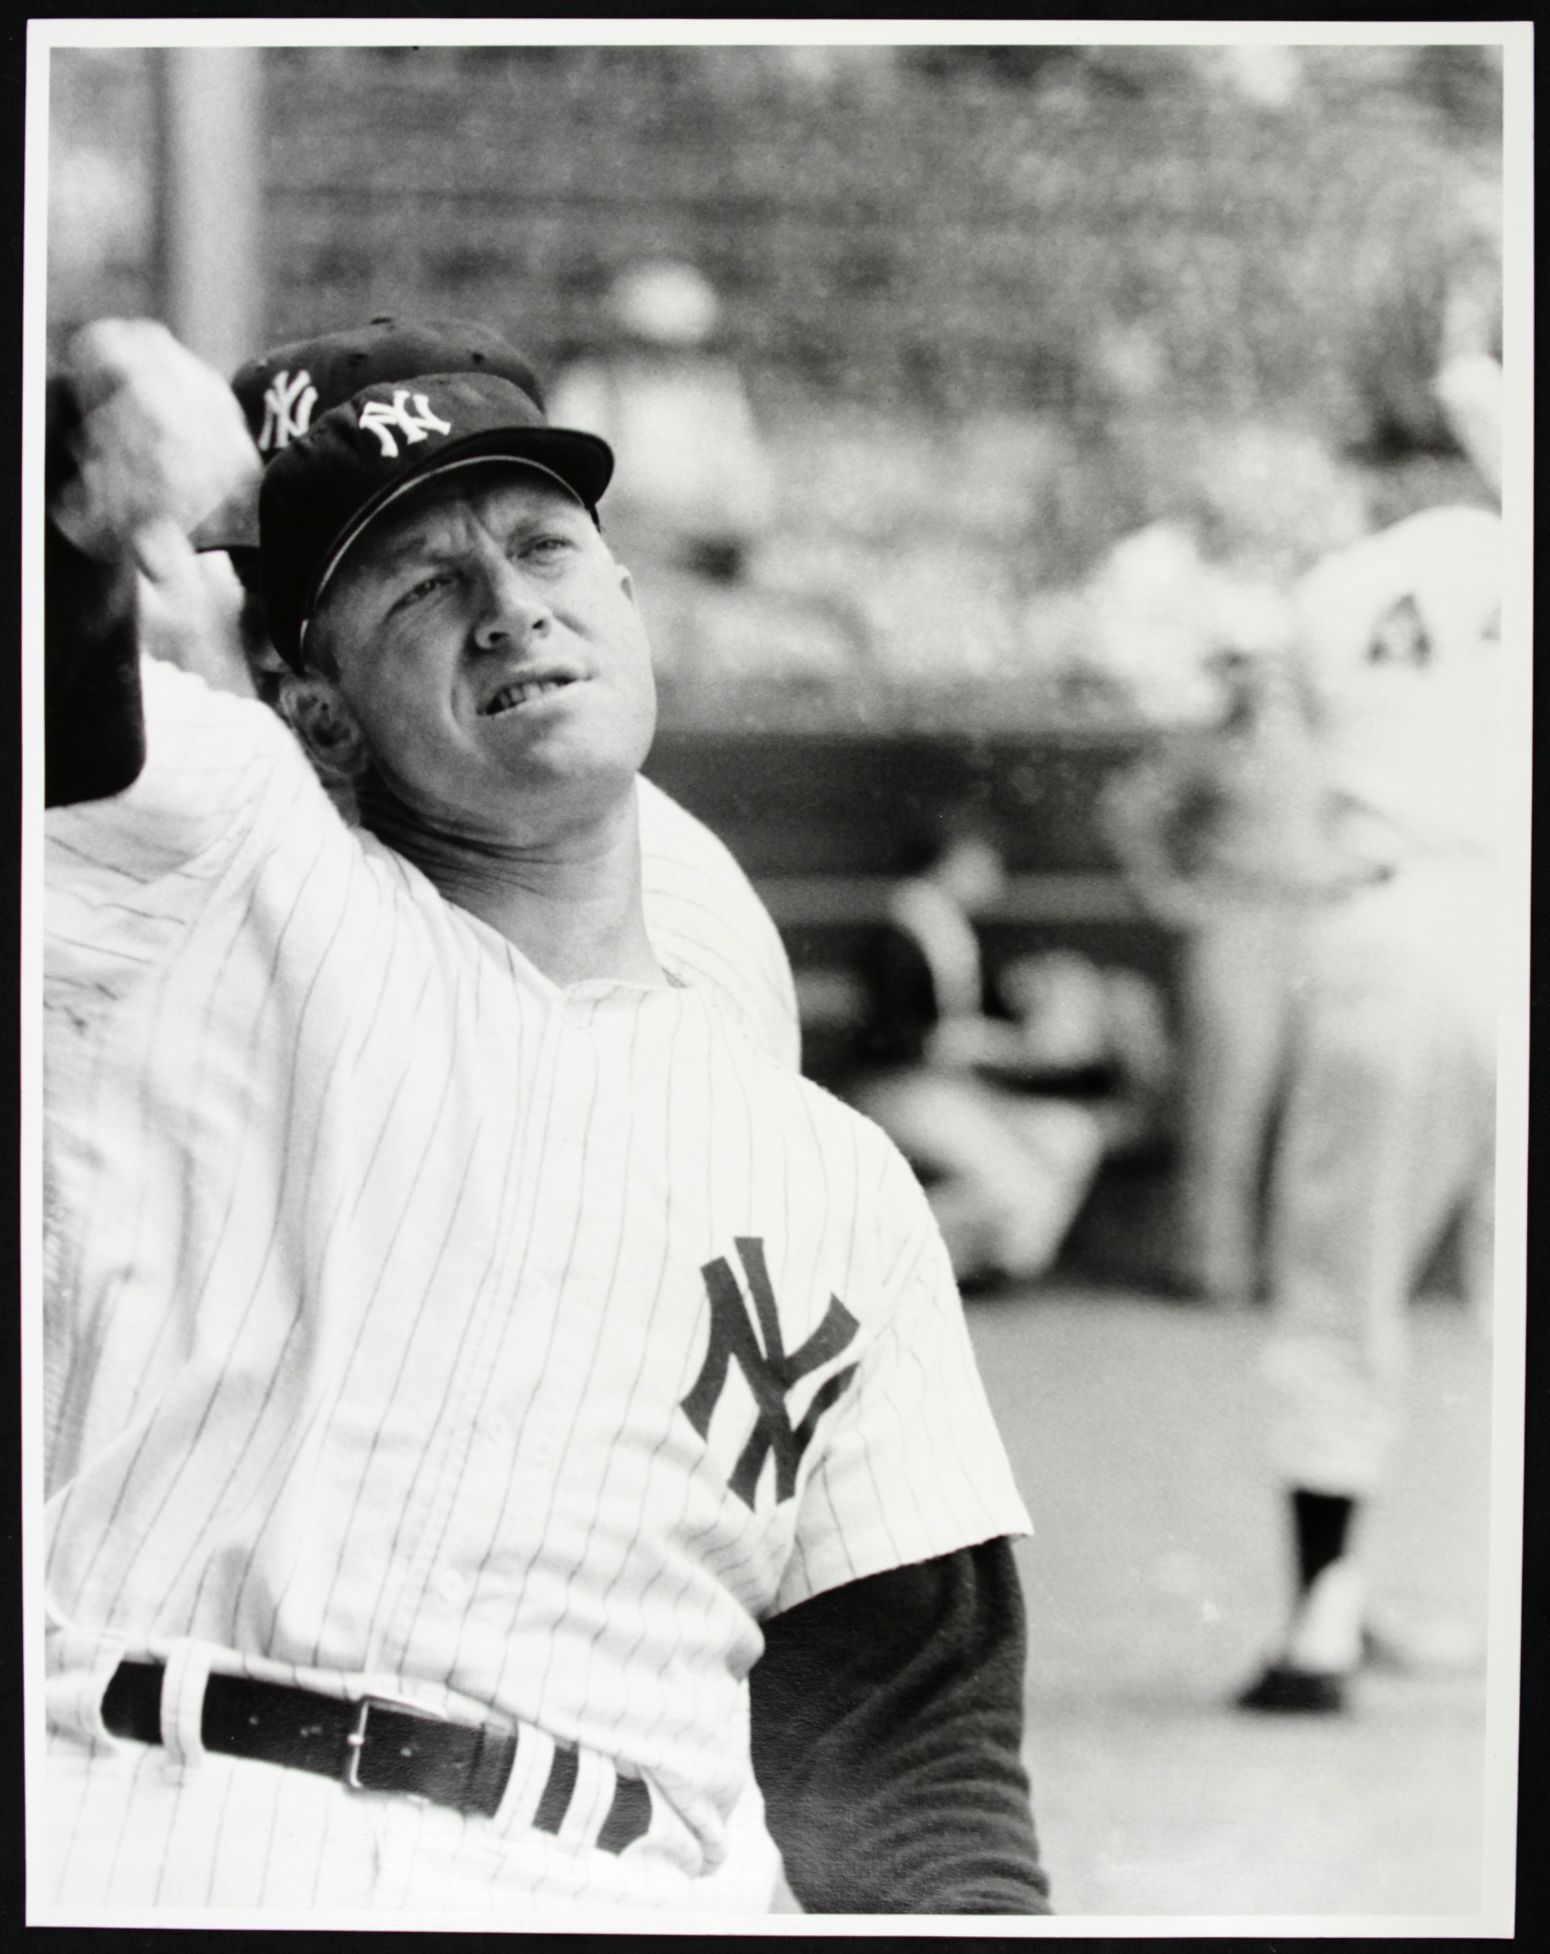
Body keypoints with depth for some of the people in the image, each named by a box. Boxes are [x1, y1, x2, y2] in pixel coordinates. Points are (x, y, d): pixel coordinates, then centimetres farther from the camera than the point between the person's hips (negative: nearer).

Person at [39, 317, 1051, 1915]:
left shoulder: (837, 1182, 19)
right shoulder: (222, 858, 12)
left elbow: (907, 1725, 16)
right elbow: (70, 702, -9)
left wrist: (972, 1902, -2)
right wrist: (75, 497, -31)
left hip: (604, 1893, 4)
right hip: (145, 1838, -3)